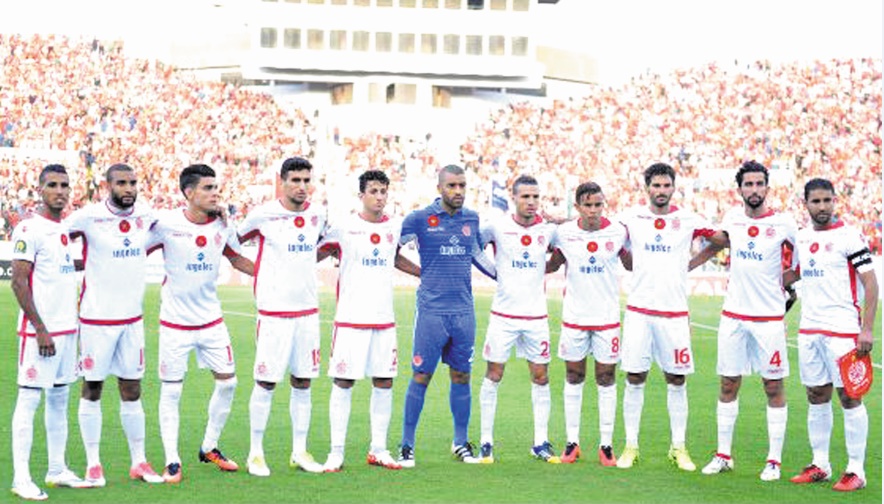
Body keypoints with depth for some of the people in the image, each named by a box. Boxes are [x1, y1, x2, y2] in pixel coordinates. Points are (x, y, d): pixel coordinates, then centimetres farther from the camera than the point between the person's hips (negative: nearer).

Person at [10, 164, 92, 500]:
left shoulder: (68, 228, 13)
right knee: (29, 399, -5)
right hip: (40, 330, -8)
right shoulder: (29, 229, -11)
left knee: (60, 398, 13)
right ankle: (21, 478, -1)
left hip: (67, 329, 8)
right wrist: (40, 329, -17)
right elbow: (19, 283, -15)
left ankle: (57, 470, 21)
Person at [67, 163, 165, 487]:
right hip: (96, 318, -4)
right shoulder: (88, 217, -11)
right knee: (92, 389, 5)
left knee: (132, 391, 10)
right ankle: (93, 464, 14)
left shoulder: (146, 216, 3)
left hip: (132, 318, 4)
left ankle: (139, 462, 18)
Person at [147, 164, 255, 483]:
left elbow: (237, 259, 16)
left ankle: (209, 448, 24)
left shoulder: (222, 224, -1)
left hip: (211, 320, 4)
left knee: (227, 382, 6)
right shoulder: (165, 223, -14)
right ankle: (172, 461, 10)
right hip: (175, 322, -4)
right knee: (171, 391, 0)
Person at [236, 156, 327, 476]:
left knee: (303, 383, 9)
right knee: (265, 383, -2)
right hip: (274, 313, -5)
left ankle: (299, 451, 18)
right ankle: (256, 452, 9)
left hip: (308, 311, 5)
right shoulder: (263, 214, -8)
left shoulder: (318, 214, 6)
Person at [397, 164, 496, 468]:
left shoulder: (471, 219, 10)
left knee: (461, 376, 9)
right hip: (431, 310, -4)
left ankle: (461, 443, 20)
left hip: (464, 311, 4)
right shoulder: (419, 219, -3)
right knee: (421, 376, -3)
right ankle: (407, 445, 5)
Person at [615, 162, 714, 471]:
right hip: (639, 309, 0)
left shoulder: (688, 220, 2)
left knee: (677, 380, 4)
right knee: (635, 379, 1)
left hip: (675, 312, 0)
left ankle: (678, 448, 13)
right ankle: (631, 446, 9)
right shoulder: (631, 217, 2)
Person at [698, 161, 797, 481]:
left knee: (774, 387, 2)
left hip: (769, 318, -4)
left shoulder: (784, 224, -7)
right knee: (728, 385, 8)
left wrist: (785, 281, -3)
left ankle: (774, 460, 9)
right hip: (733, 314, 4)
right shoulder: (732, 218, 4)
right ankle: (723, 455, 18)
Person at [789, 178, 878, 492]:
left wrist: (867, 329, -15)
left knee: (849, 397, -2)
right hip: (809, 330, 6)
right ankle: (820, 465, 19)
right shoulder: (802, 238, 10)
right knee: (817, 397, 10)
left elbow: (870, 283, -10)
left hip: (842, 330, -6)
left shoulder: (849, 236, -8)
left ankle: (856, 470, 3)